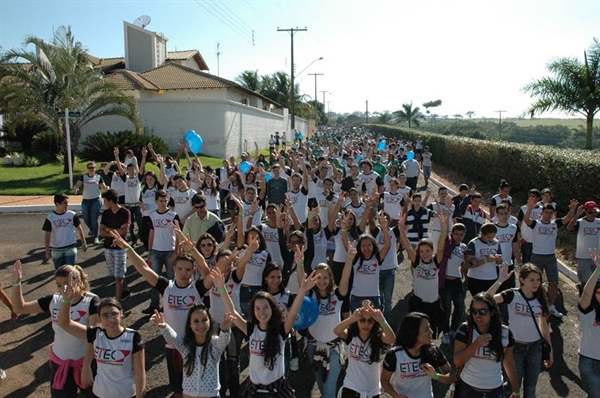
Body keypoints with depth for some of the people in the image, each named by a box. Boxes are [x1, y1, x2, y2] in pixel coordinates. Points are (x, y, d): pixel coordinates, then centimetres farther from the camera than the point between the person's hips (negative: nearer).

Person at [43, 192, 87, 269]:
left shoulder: (72, 215, -6)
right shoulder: (50, 218, -7)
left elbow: (79, 228, 3)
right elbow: (47, 235, -2)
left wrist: (84, 243, 5)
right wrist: (47, 250, -4)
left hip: (71, 247, -1)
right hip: (56, 249, 1)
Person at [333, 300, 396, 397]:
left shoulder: (378, 338, -12)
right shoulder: (350, 335, -11)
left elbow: (392, 339, -35)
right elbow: (336, 331, -34)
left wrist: (382, 320, -53)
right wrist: (352, 318, -52)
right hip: (351, 388, -1)